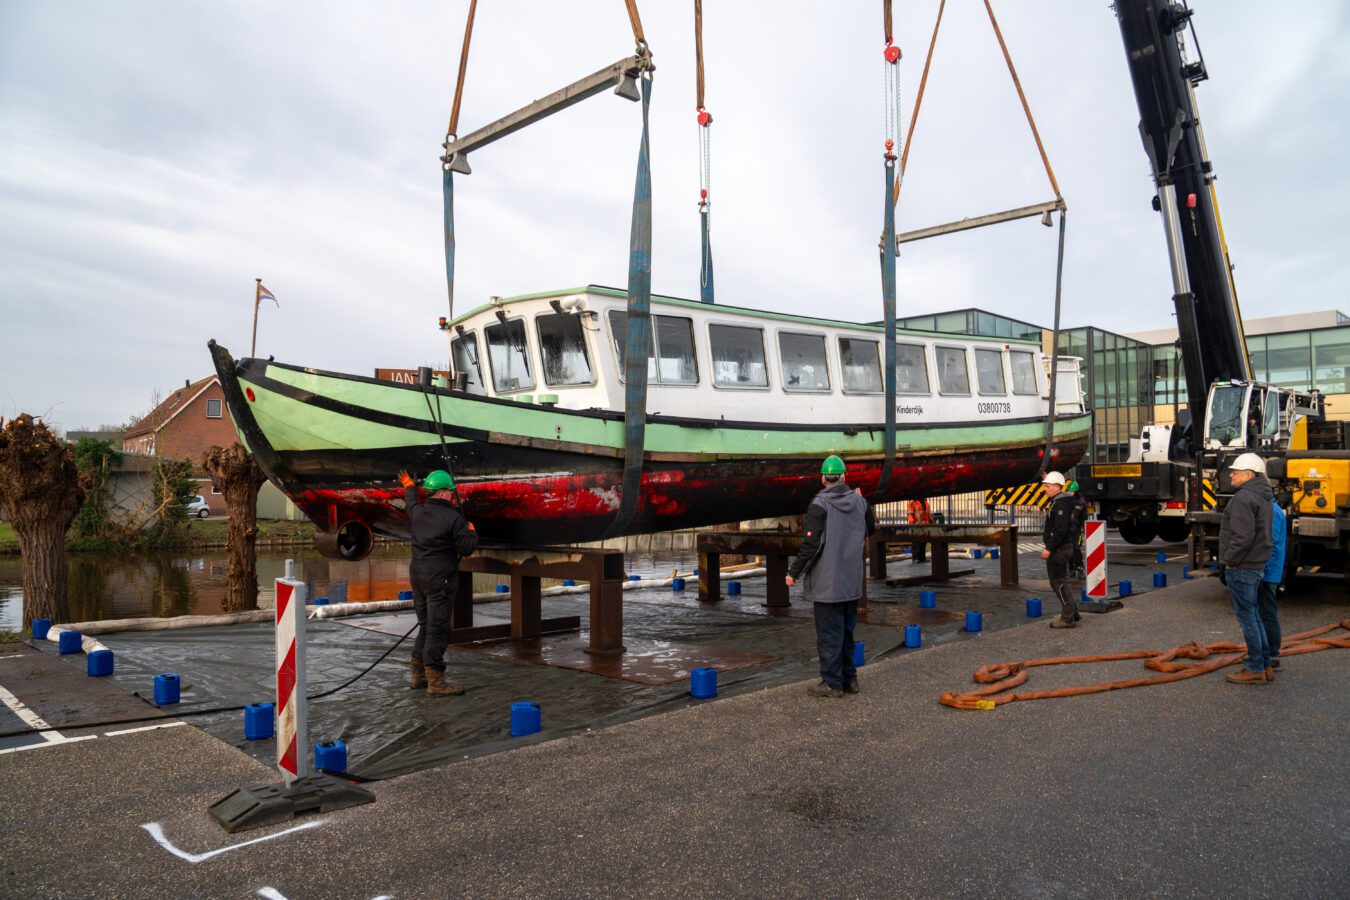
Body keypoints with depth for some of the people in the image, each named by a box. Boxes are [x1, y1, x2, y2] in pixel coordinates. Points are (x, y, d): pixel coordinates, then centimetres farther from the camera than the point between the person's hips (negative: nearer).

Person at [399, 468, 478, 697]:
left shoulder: (418, 512, 4)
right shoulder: (454, 518, -16)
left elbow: (410, 503, 29)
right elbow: (467, 548, -15)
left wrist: (409, 487, 48)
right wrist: (471, 531, 5)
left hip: (418, 575, 8)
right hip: (440, 579, -8)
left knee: (425, 626, 19)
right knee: (438, 629, -5)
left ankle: (419, 675, 29)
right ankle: (435, 682, -3)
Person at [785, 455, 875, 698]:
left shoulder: (820, 505, -15)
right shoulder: (859, 501, 3)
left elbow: (811, 544, -19)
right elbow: (870, 530, 21)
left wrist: (794, 572, -10)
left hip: (828, 583, -6)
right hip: (852, 582, 6)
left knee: (829, 634, 2)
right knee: (846, 632, 17)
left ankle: (832, 683, 7)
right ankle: (849, 678, 22)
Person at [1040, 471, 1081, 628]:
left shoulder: (1061, 504, -19)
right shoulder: (1058, 501, 13)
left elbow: (1060, 530, -26)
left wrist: (1049, 548, -25)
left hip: (1059, 549, -11)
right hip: (1066, 548, 11)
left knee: (1060, 582, -6)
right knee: (1063, 582, 18)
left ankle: (1068, 618, -2)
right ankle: (1073, 613, 25)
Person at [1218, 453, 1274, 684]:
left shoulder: (1243, 497, -17)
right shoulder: (1263, 497, 15)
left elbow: (1242, 537, -23)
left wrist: (1226, 563, -15)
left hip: (1241, 568, -10)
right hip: (1257, 566, 10)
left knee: (1247, 616, -3)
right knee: (1252, 615, 17)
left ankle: (1255, 669, 3)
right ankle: (1265, 665, 24)